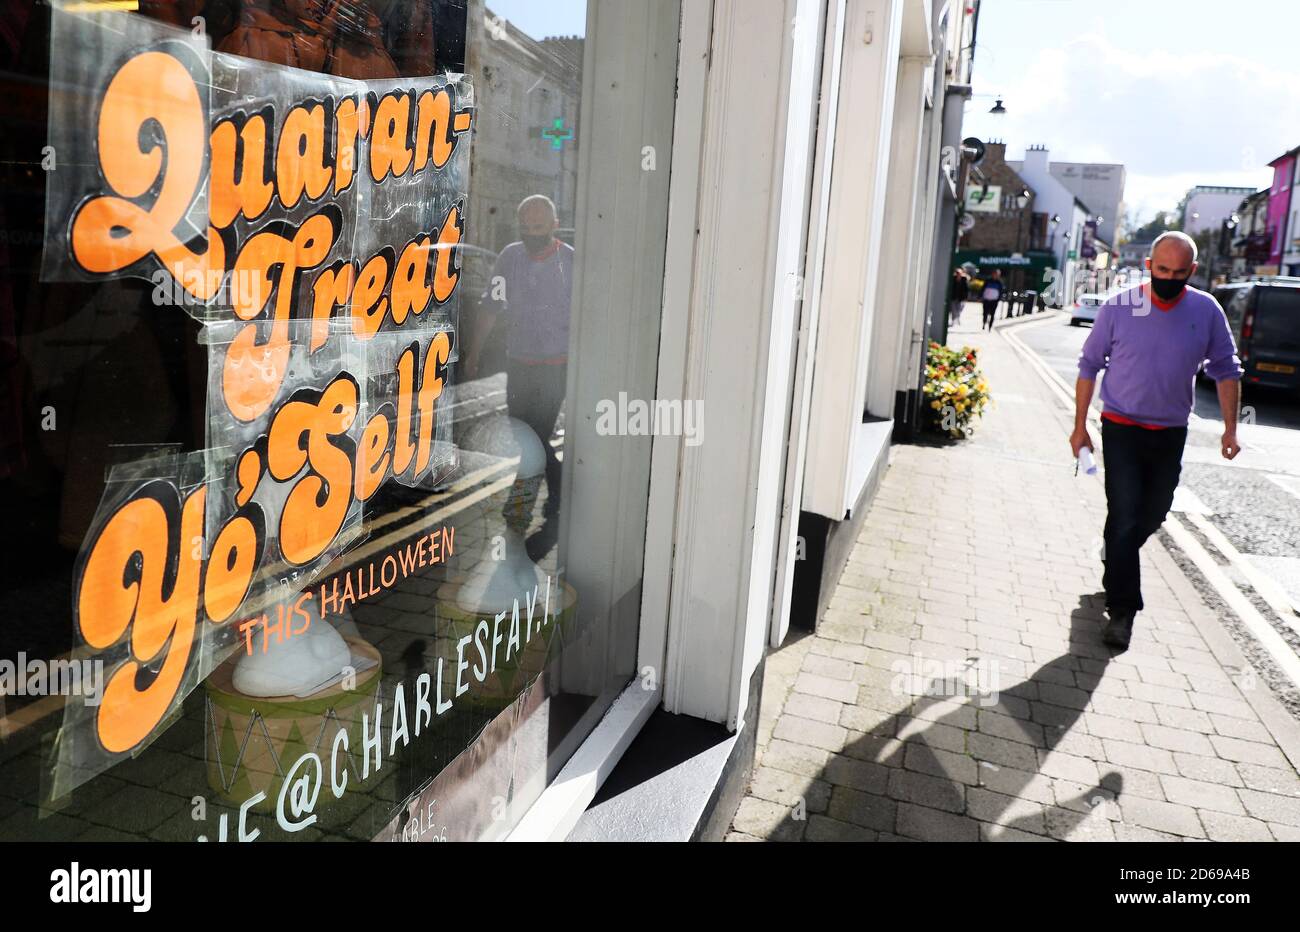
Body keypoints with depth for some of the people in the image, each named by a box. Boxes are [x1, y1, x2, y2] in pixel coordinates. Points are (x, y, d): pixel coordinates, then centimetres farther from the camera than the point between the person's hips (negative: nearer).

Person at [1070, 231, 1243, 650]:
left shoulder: (1207, 311, -4)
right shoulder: (1118, 308, -10)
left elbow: (1226, 369, 6)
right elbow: (1089, 366, -1)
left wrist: (1230, 427, 0)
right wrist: (1080, 426, -2)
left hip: (1171, 434, 3)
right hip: (1122, 429, -3)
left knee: (1152, 516, 16)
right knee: (1125, 517, -8)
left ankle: (1115, 559, 46)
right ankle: (1122, 610, 0)